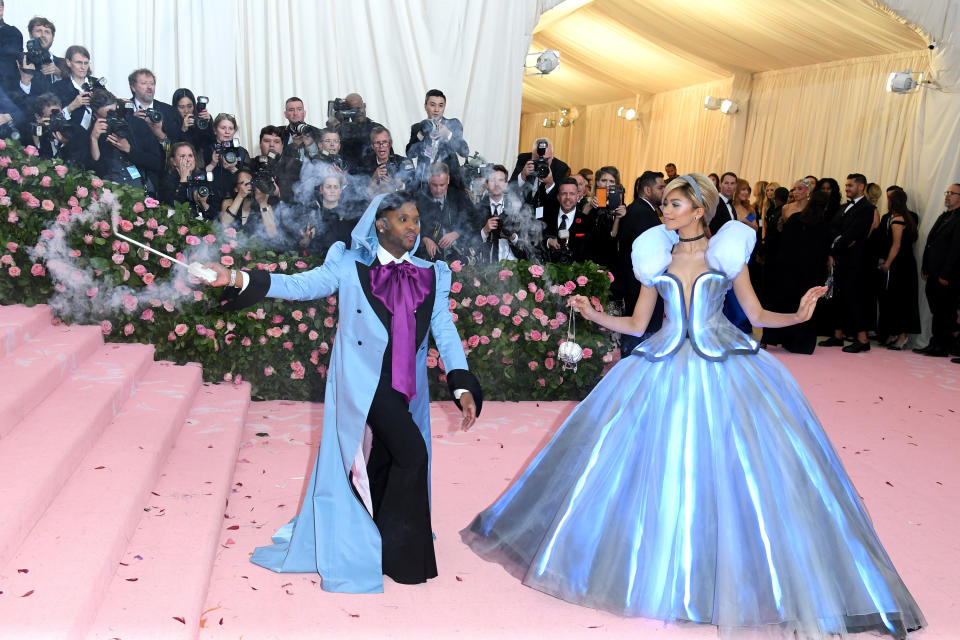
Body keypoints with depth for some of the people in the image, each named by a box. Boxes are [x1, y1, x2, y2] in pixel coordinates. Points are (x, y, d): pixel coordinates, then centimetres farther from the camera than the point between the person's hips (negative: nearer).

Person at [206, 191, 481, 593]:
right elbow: (301, 285, -5)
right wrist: (237, 279, -19)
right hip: (362, 379, -4)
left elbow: (444, 330, 1)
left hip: (407, 386, 4)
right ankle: (400, 554, 4)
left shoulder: (431, 276, 10)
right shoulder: (350, 266, 3)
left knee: (381, 470, 12)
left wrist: (463, 386, -11)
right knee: (411, 454, -16)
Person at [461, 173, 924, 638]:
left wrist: (797, 315, -12)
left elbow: (756, 314, 6)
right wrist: (593, 315, -3)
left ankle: (744, 577, 10)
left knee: (736, 472, -6)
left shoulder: (726, 252, 4)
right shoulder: (657, 257, 9)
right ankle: (662, 570, 19)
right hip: (664, 369, 2)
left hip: (724, 368, -2)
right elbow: (636, 325, 10)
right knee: (659, 471, 1)